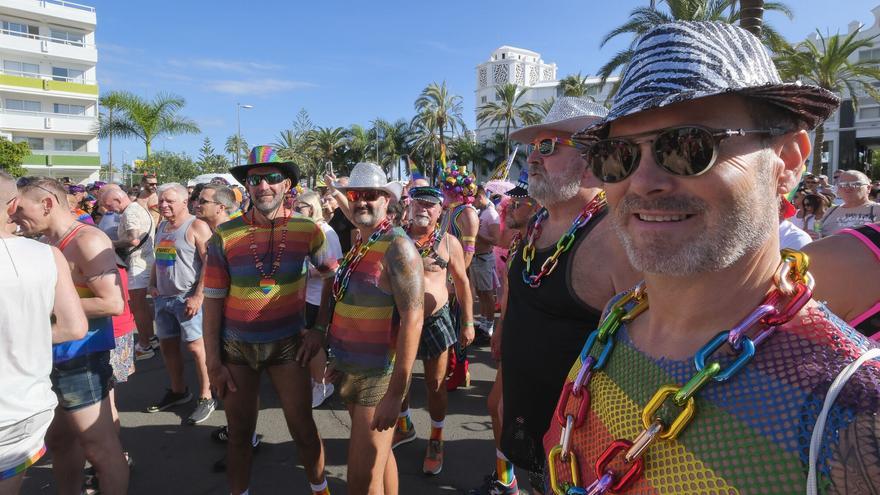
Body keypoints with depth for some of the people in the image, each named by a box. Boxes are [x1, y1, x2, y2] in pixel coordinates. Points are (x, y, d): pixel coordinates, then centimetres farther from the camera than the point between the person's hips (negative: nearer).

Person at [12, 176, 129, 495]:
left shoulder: (86, 240, -16)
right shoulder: (48, 244, 12)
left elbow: (112, 303, -23)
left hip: (80, 359, -9)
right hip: (55, 357, 9)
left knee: (100, 449, 1)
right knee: (60, 441, 22)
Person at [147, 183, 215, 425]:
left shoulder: (196, 227, -10)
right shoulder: (161, 228, 15)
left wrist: (198, 296, -21)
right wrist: (153, 285, 11)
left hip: (187, 297, -8)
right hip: (163, 297, 8)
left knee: (195, 346, -7)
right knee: (167, 345, 14)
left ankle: (206, 398, 5)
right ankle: (178, 391, 31)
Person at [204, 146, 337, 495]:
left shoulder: (306, 230, -8)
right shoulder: (225, 235, -8)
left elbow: (333, 275, 6)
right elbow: (213, 301, -4)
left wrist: (319, 328, -1)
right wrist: (213, 363, -4)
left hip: (288, 344, 0)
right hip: (236, 347, 0)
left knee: (303, 429, 9)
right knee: (239, 434, 13)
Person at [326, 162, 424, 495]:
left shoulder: (396, 246, -17)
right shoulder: (358, 245, 8)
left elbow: (412, 318, -24)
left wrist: (396, 393, -25)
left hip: (379, 376, -8)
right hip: (350, 370, 8)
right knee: (379, 454, 23)